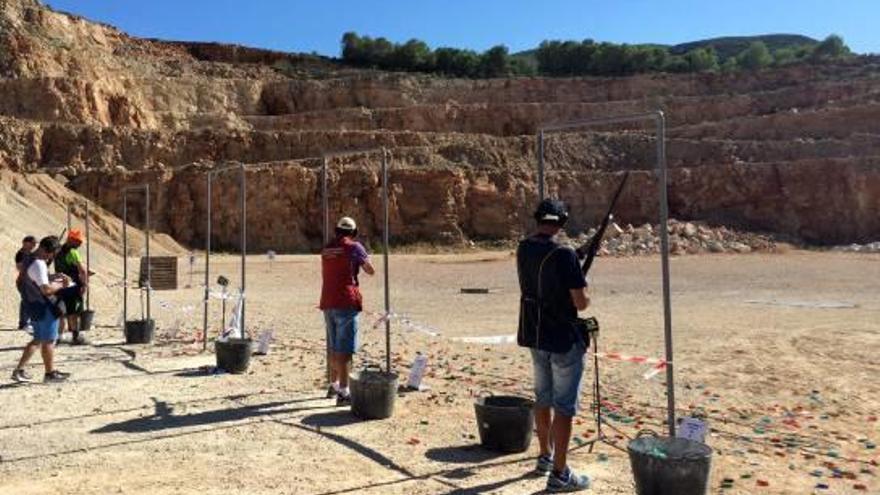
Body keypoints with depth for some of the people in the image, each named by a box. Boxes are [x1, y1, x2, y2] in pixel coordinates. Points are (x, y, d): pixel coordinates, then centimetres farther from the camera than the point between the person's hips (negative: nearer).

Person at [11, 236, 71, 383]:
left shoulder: (31, 259, 10)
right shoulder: (38, 264, -22)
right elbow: (46, 289, -27)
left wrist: (55, 277, 11)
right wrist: (61, 284, -11)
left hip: (35, 306, 10)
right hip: (43, 307, -10)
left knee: (38, 339, 19)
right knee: (49, 341, 4)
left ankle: (19, 370, 20)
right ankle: (50, 373, 15)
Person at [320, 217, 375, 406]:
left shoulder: (326, 249, 12)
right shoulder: (354, 247, -6)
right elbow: (371, 271, -1)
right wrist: (364, 259, 17)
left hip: (327, 303, 7)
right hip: (346, 303, -7)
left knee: (333, 347, 18)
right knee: (344, 349, -7)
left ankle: (334, 386, 30)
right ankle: (343, 392, -8)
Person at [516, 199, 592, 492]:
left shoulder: (523, 250, 1)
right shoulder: (564, 255, -21)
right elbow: (581, 303, -19)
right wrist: (584, 295, 3)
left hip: (534, 336, 7)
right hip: (564, 339, -7)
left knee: (543, 399, 20)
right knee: (564, 407, 2)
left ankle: (545, 457, 35)